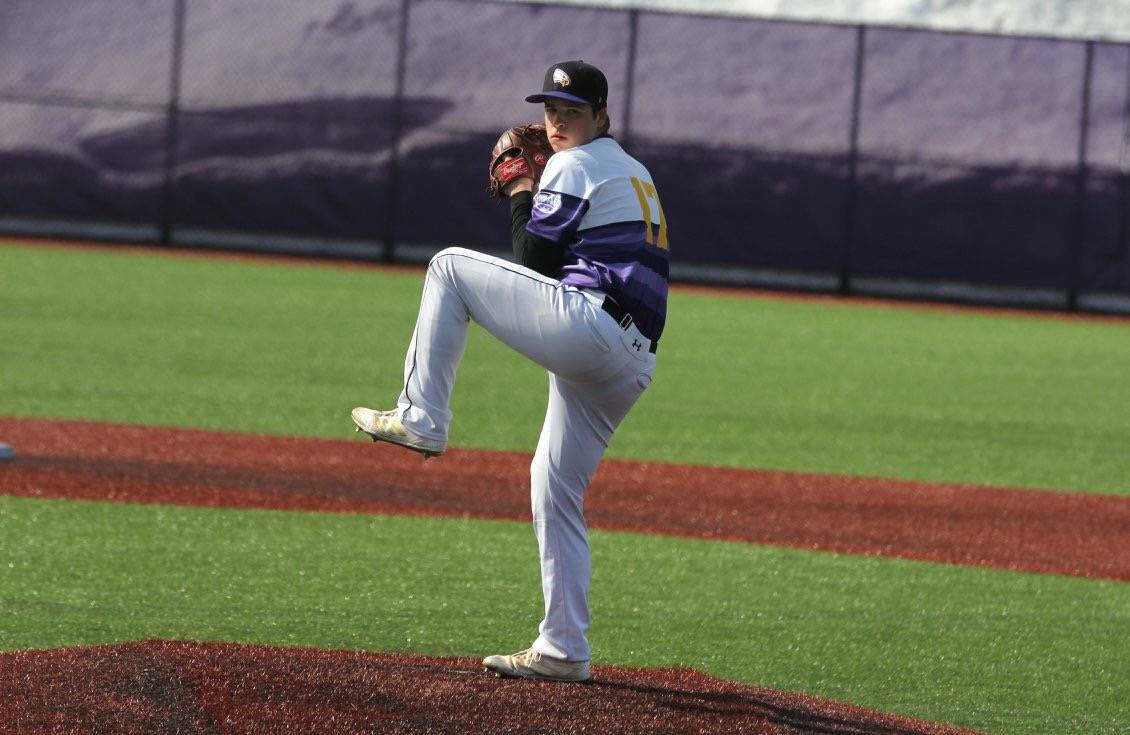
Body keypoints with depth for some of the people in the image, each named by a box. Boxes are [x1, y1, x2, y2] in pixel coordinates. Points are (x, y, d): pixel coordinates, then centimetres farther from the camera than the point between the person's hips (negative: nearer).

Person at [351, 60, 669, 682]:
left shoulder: (573, 166, 1)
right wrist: (532, 198, 23)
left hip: (584, 325, -9)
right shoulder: (634, 173, 31)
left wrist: (522, 196, 13)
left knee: (450, 267, 0)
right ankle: (563, 651, 13)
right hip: (633, 364, 9)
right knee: (556, 488, 14)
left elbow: (534, 256, -2)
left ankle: (421, 418, -4)